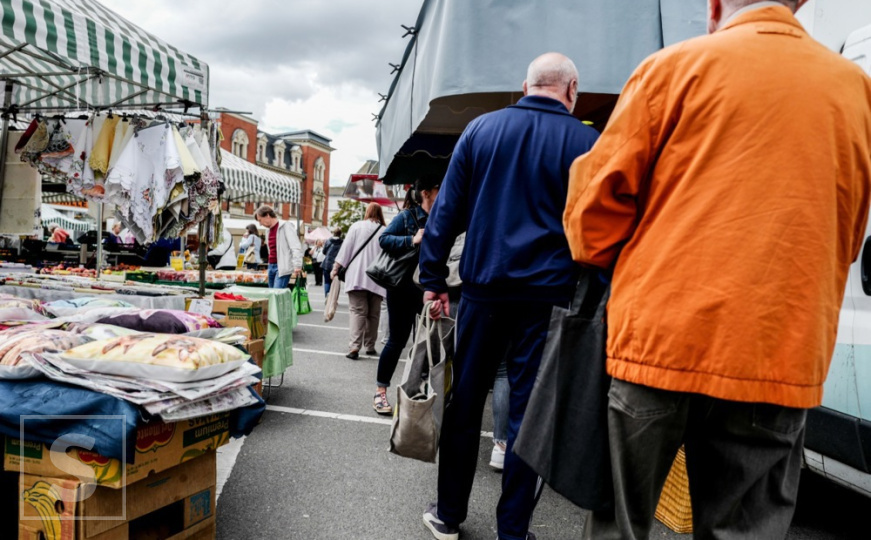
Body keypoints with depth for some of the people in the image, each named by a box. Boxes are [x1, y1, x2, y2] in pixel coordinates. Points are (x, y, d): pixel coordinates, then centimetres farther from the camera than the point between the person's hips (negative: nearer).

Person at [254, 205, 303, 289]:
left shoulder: (286, 226, -6)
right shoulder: (269, 230, 17)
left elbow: (295, 247, -14)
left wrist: (297, 266, -22)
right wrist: (269, 267, 18)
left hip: (282, 268, -8)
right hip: (271, 267, 8)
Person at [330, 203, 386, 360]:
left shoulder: (357, 226, 2)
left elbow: (346, 248, 1)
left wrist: (336, 267, 6)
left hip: (357, 276, -1)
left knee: (358, 311, -4)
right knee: (373, 313, 11)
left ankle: (355, 347, -15)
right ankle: (370, 346, 18)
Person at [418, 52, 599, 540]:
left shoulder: (481, 128, 7)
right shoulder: (587, 142, 2)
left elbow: (447, 209, 5)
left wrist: (434, 279, 8)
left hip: (484, 286, 2)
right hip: (547, 294, -1)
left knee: (465, 403, 11)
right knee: (528, 412, 6)